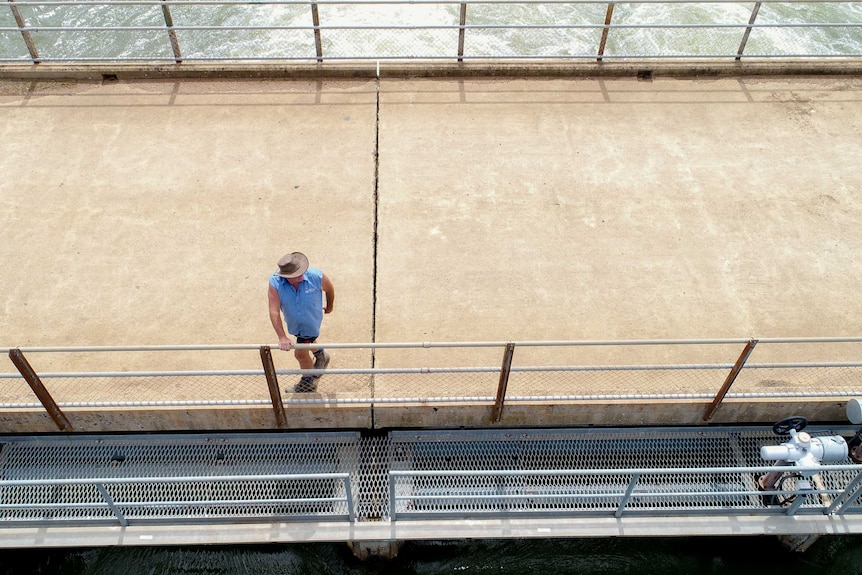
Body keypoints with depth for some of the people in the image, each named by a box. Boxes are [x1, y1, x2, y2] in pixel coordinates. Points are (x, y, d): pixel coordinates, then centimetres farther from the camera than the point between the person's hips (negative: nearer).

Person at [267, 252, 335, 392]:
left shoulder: (316, 276, -32)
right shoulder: (275, 283, -32)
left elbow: (329, 289, -8)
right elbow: (274, 311, -31)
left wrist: (329, 306, 10)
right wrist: (282, 337, -35)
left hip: (310, 322, -3)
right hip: (293, 323, 3)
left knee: (300, 353, 6)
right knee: (307, 342, 30)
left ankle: (308, 382, 38)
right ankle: (321, 355, 66)